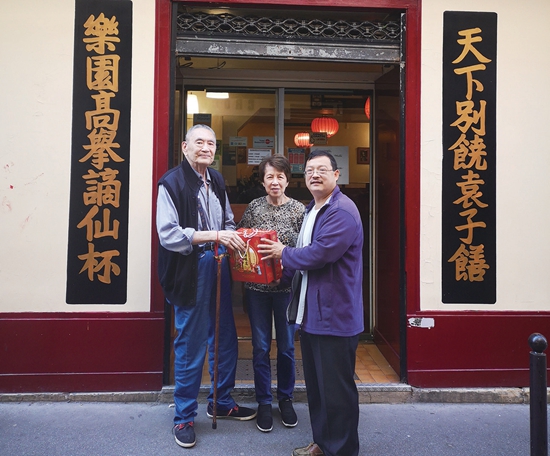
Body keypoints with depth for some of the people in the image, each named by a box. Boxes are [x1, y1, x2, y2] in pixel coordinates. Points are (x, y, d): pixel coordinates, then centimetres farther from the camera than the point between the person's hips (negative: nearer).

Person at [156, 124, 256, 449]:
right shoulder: (172, 183, -10)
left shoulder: (217, 181, 12)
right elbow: (168, 234, -19)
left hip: (218, 267, 7)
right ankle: (184, 416, 25)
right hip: (190, 270, -6)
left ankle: (222, 402, 37)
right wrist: (214, 235, -24)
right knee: (190, 344, 5)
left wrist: (235, 236, 0)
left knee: (226, 338, 15)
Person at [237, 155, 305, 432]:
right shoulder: (254, 207, 2)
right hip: (257, 287, 1)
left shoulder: (299, 210, -3)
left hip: (287, 287, -1)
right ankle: (264, 402, 26)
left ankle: (285, 398, 32)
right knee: (260, 347, 9)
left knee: (286, 346, 12)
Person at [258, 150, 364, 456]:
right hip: (311, 313, 10)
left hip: (335, 315, -10)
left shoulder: (342, 212, -18)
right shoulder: (312, 210, 16)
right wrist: (288, 266, 2)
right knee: (316, 384, 21)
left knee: (336, 390, 4)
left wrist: (283, 253, -9)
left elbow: (318, 254, -26)